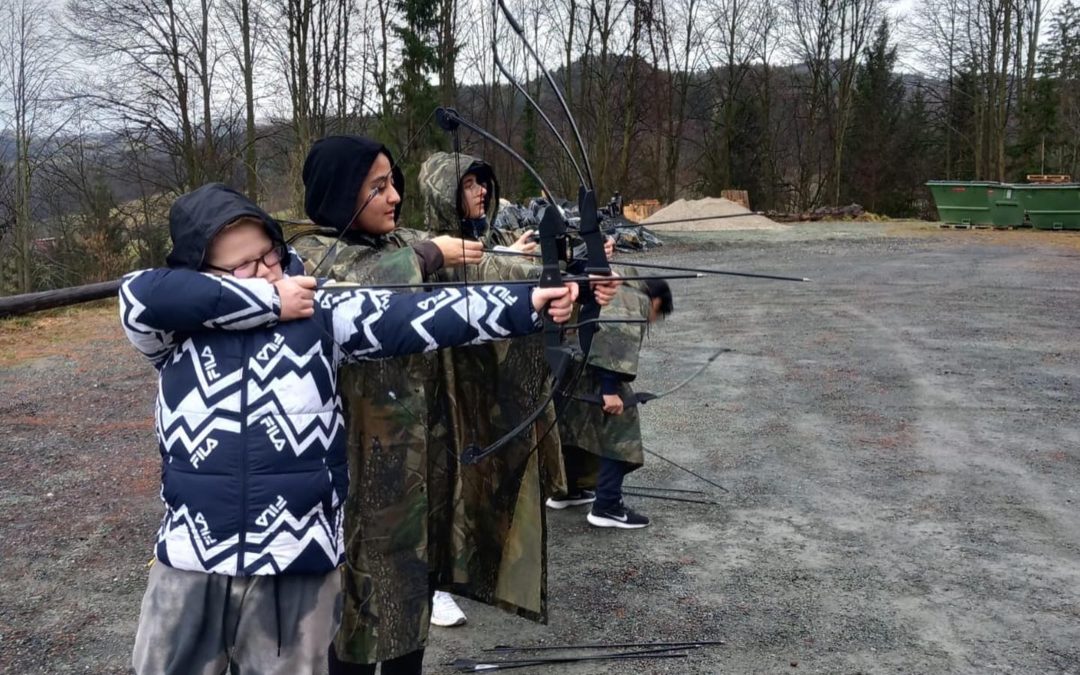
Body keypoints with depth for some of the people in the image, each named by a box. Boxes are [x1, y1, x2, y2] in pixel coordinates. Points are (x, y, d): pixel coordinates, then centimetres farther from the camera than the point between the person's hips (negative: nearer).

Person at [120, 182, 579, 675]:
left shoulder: (318, 312, 1)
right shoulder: (177, 326, 3)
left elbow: (415, 316, -7)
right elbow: (141, 293, -18)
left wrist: (527, 304, -16)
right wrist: (267, 301, -13)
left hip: (297, 563, 0)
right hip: (190, 562, 1)